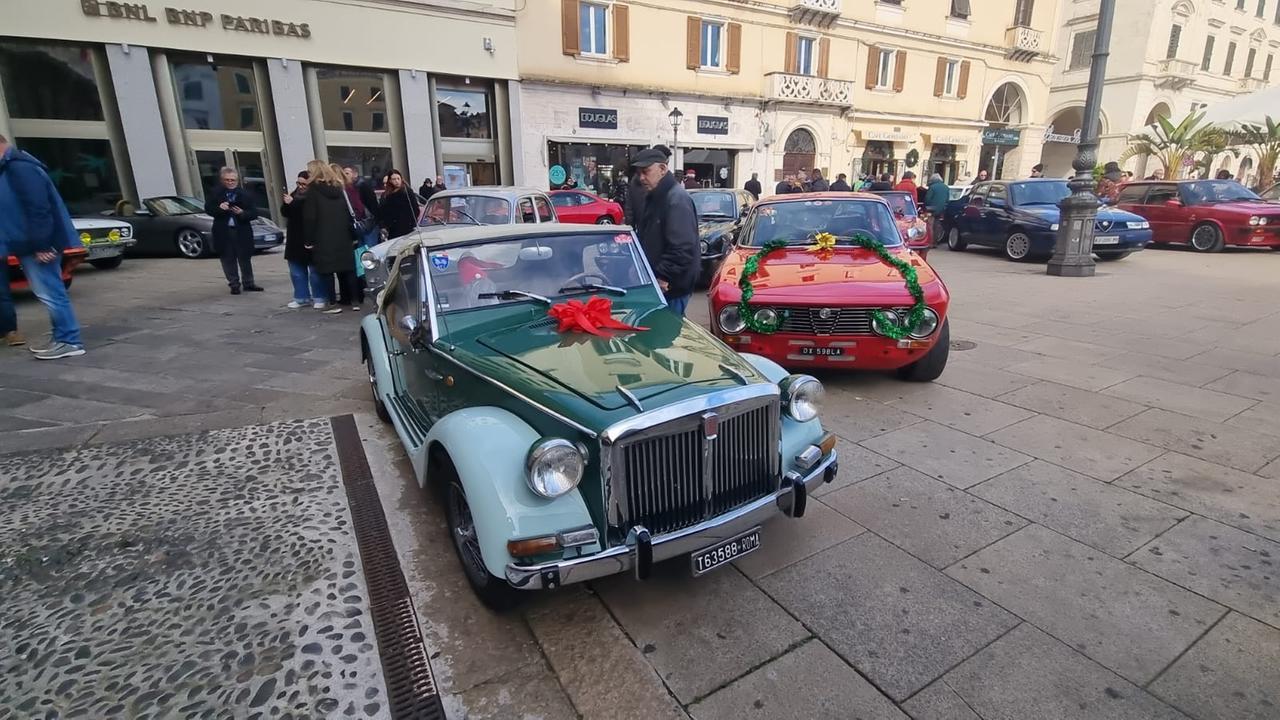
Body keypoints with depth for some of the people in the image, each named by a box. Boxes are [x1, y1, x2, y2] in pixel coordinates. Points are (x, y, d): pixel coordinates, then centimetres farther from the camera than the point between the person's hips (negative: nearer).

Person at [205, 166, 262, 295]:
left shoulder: (246, 194, 2)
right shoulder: (214, 192, 4)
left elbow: (254, 213, -2)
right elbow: (208, 209, -1)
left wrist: (242, 213, -21)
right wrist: (219, 208, -21)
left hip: (242, 231, 0)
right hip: (223, 232, 0)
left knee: (245, 258, 9)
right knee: (228, 260, 4)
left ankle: (248, 283, 21)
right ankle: (234, 284, 13)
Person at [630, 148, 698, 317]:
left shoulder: (677, 199, -18)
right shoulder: (654, 197, 14)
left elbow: (683, 249, -27)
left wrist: (662, 277, -23)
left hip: (671, 288, -9)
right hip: (656, 284, 10)